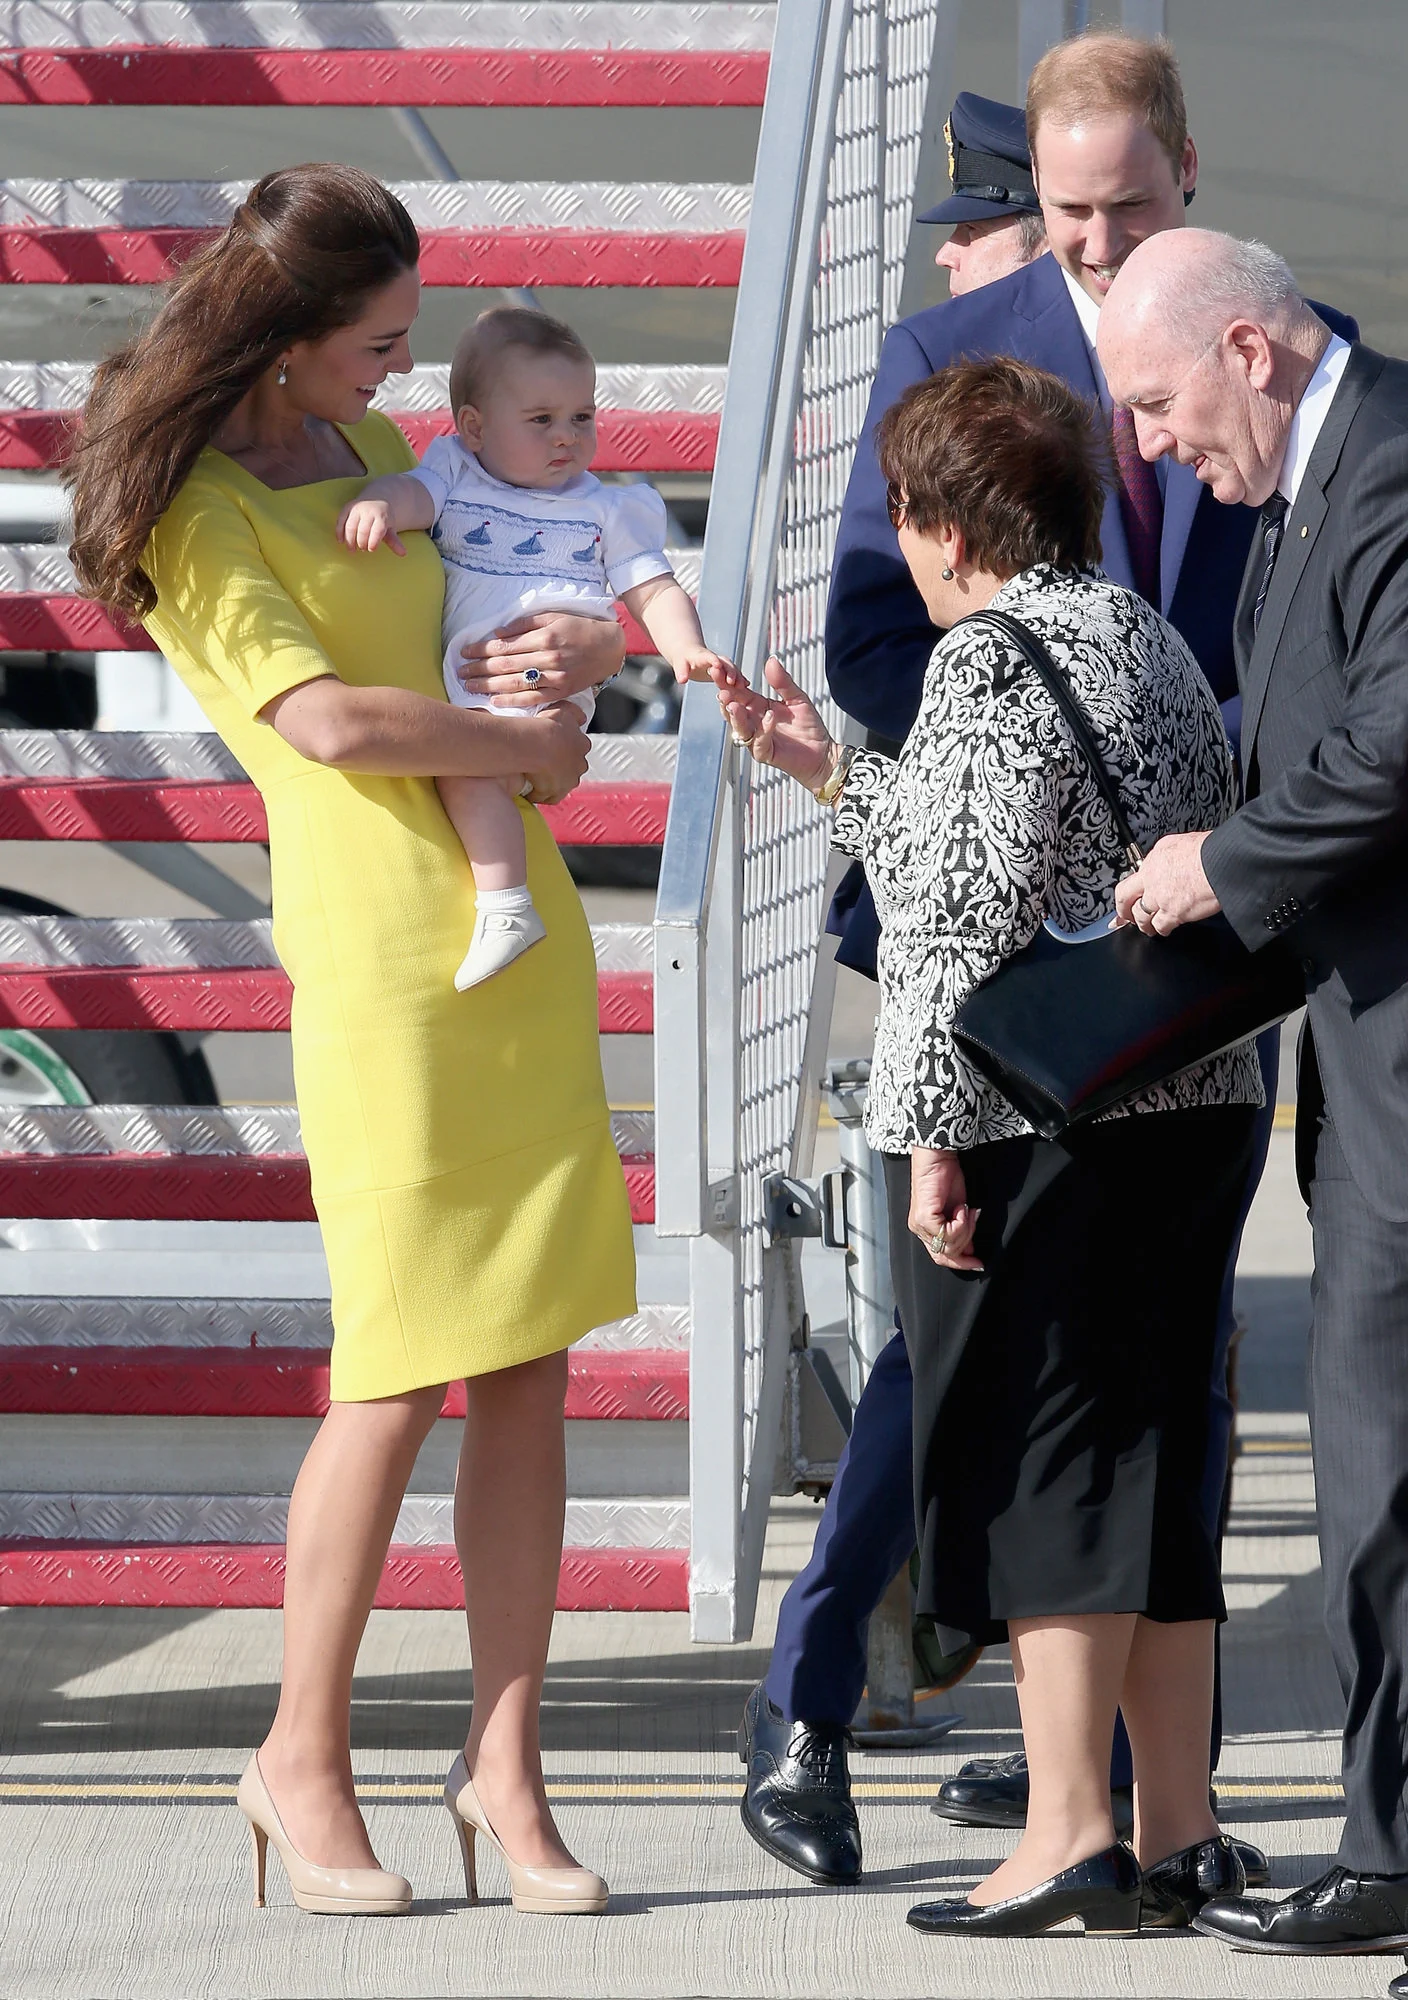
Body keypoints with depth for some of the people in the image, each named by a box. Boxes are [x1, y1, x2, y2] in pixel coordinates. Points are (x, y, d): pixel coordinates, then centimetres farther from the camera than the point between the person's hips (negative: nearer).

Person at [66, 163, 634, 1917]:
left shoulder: (376, 450, 15)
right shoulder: (196, 511, -8)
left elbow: (516, 615, 28)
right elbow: (330, 721, -19)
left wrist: (579, 645, 5)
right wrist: (524, 743, -7)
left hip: (525, 923, 7)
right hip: (384, 949, -7)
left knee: (530, 1366, 5)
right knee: (403, 1377, -5)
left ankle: (505, 1758, 12)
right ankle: (303, 1758, 11)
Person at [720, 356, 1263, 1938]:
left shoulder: (993, 656, -12)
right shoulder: (1149, 640, 16)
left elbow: (971, 912, -18)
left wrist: (933, 1133, -15)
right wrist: (834, 773, 28)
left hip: (1036, 1123, -8)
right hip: (1191, 1107, 9)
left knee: (1033, 1458, -2)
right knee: (1148, 1462, 11)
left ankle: (1071, 1834, -2)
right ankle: (1179, 1835, 13)